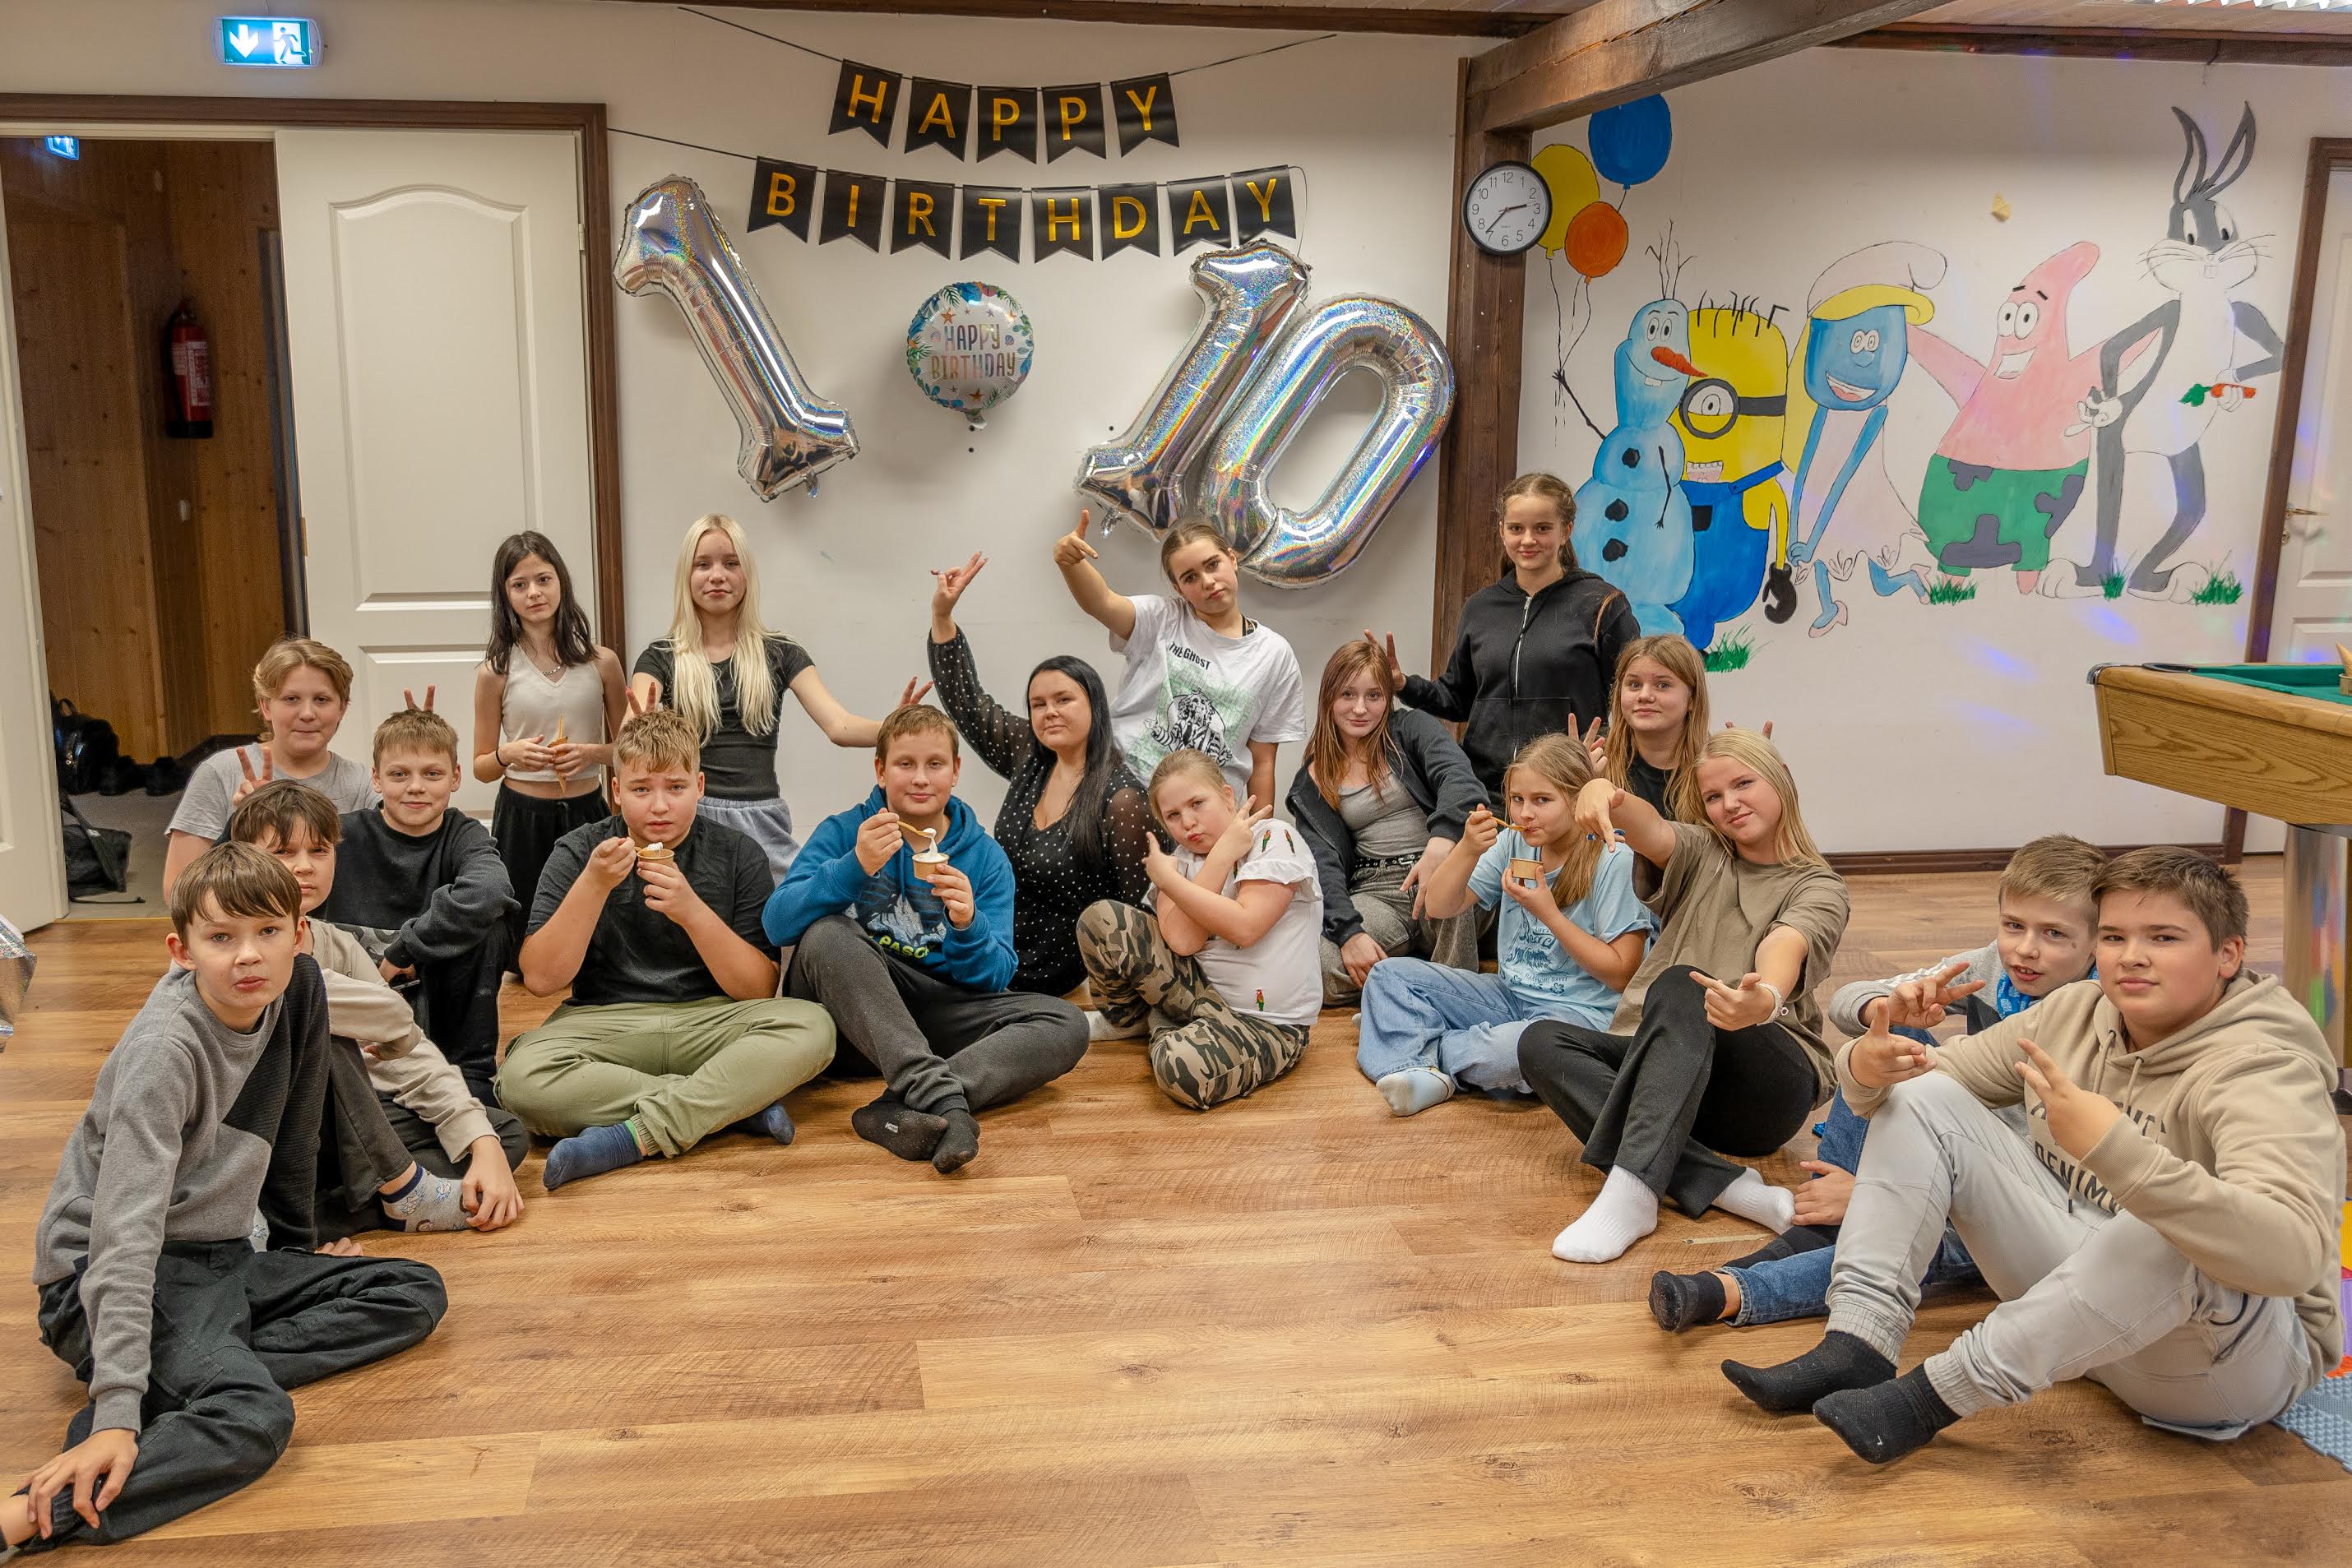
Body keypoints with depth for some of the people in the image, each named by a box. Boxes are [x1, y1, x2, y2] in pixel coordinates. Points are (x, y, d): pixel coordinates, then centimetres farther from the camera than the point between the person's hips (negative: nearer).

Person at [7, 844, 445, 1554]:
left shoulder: (294, 985, -4)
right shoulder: (164, 1049, -25)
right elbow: (126, 1233, -30)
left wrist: (294, 1250, 22)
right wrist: (120, 1409, -36)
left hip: (227, 1254, 9)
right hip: (104, 1276, -8)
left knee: (415, 1294, -3)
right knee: (255, 1418, -31)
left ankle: (196, 1376, -16)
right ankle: (23, 1519, -37)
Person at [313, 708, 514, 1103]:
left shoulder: (463, 836, -6)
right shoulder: (344, 836, -4)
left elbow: (489, 891, -31)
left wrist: (402, 951, -27)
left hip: (435, 1007, 1)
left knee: (482, 922, -25)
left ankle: (472, 1068, -13)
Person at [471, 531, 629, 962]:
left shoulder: (601, 663, 0)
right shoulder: (496, 671, -1)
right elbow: (481, 767, 5)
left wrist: (591, 753, -12)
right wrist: (508, 755, -16)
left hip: (585, 812, 0)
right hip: (520, 817, 0)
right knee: (527, 955, 6)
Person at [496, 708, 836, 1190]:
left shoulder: (737, 854, 0)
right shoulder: (578, 853, 1)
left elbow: (758, 988, -5)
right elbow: (541, 979, -8)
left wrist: (692, 911, -19)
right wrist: (594, 884, -19)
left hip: (709, 1020, 0)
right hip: (605, 1022, 0)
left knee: (812, 1027, -29)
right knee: (520, 1076, -32)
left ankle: (636, 1135, -30)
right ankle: (737, 1106, -25)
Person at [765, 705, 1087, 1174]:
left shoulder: (985, 857, 3)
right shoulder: (843, 832, -1)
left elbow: (994, 978, -3)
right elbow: (778, 925, -16)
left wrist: (968, 925, -25)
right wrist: (855, 867, -31)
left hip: (936, 1018, 2)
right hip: (849, 1015, -2)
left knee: (1065, 1025, -19)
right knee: (827, 934, -32)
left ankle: (899, 1110, -40)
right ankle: (942, 1097, -44)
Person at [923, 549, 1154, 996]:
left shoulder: (1120, 799, -17)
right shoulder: (1030, 758, 3)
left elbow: (1139, 905, -13)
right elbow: (965, 702, 8)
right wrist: (941, 613, 3)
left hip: (1054, 986, -6)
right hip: (998, 960, 6)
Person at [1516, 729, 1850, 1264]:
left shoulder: (1818, 888, 4)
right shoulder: (1701, 855, 16)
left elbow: (1783, 950, -21)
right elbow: (1649, 830, -10)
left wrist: (1765, 1000, -46)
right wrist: (1606, 794, -35)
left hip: (1768, 1088, -4)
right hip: (1660, 1064, 4)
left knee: (1680, 987, -33)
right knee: (1541, 1042, -23)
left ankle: (1630, 1193, -47)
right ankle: (1722, 1185, -35)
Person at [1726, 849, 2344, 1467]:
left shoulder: (2263, 1069, -21)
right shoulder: (2076, 1013, -1)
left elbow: (2291, 1254, -39)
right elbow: (1929, 1076, 5)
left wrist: (2115, 1149, -48)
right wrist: (1867, 1069, -21)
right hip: (2082, 1293, 6)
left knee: (2176, 1235, -41)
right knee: (1922, 1098, -4)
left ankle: (1935, 1394, -29)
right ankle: (1858, 1347, -18)